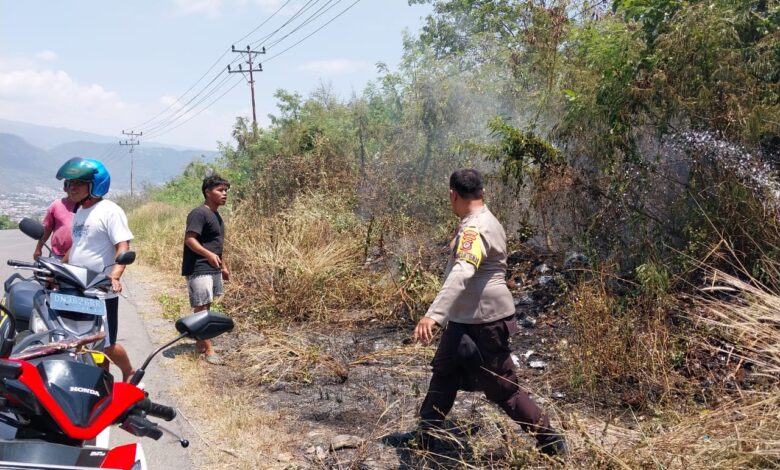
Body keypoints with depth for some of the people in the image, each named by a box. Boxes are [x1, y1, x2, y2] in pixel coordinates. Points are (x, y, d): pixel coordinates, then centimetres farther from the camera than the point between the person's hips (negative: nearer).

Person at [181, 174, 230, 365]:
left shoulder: (216, 215, 16)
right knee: (201, 308, -7)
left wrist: (223, 266, 25)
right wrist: (208, 255, -32)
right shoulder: (199, 213, -14)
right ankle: (208, 350, -7)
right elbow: (189, 239, -22)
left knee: (205, 307, 15)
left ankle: (201, 343, 25)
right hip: (199, 269, -10)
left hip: (213, 269, 10)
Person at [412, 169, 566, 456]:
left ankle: (552, 443, 17)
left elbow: (462, 274, -41)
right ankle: (425, 437, 30)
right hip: (465, 319, 10)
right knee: (444, 374, 18)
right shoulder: (483, 222, 9)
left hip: (484, 323, -10)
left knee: (503, 389, 2)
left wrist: (433, 314, -51)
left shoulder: (475, 229, -24)